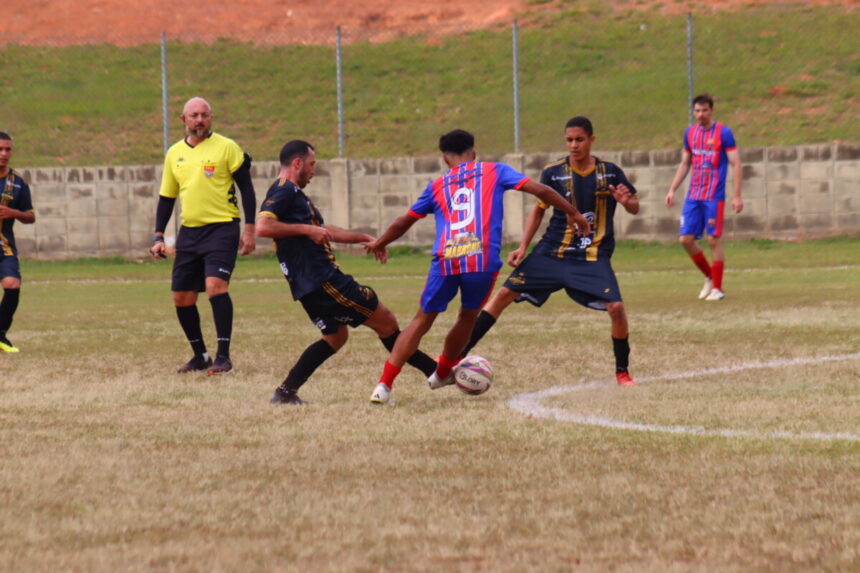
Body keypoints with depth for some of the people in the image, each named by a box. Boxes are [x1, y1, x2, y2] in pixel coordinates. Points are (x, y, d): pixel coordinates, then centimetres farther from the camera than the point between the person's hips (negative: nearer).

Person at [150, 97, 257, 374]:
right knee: (182, 298, 4)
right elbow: (166, 197, 18)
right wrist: (158, 237, 11)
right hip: (189, 233, 6)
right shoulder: (174, 153, 12)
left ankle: (223, 356, -18)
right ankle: (200, 356, 20)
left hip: (221, 228, -6)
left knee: (215, 285, -22)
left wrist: (249, 229, -8)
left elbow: (246, 188, -1)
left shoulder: (226, 147, -3)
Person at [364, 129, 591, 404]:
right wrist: (574, 214, 20)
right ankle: (442, 373, 40)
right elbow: (541, 190, 10)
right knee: (468, 317, 24)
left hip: (445, 261, 1)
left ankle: (384, 385, -1)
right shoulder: (494, 172, 15)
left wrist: (379, 244, 43)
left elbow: (403, 223, 26)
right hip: (484, 260, -1)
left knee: (422, 321, 8)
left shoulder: (437, 186, 19)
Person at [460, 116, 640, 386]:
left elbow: (635, 209, 5)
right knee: (505, 293, -7)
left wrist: (626, 200, -19)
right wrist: (523, 247, 1)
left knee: (616, 307, -21)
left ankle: (622, 372, 2)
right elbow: (538, 210, 10)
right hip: (551, 253, 1)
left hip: (593, 258, -1)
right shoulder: (553, 173, -2)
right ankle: (458, 354, 1)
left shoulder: (610, 172, -3)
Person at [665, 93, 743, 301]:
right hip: (693, 196, 6)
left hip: (714, 196, -6)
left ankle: (717, 288, 4)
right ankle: (709, 277, 20)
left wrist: (737, 196, -12)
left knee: (714, 240, -5)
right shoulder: (690, 133, 11)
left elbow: (736, 164, -7)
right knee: (686, 239, 1)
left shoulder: (723, 132, -6)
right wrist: (672, 190, 14)